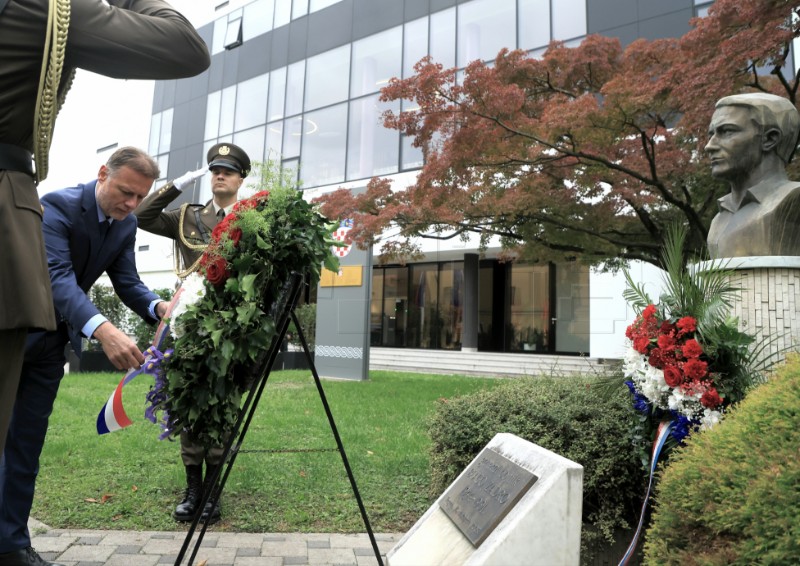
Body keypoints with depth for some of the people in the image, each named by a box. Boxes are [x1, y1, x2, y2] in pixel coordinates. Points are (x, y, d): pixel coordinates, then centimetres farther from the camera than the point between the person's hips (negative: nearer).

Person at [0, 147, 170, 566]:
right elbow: (57, 277, -34)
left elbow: (127, 282, -2)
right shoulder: (58, 206, -22)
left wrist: (157, 307, -25)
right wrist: (102, 329, -50)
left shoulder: (126, 225, -1)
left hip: (51, 339, 6)